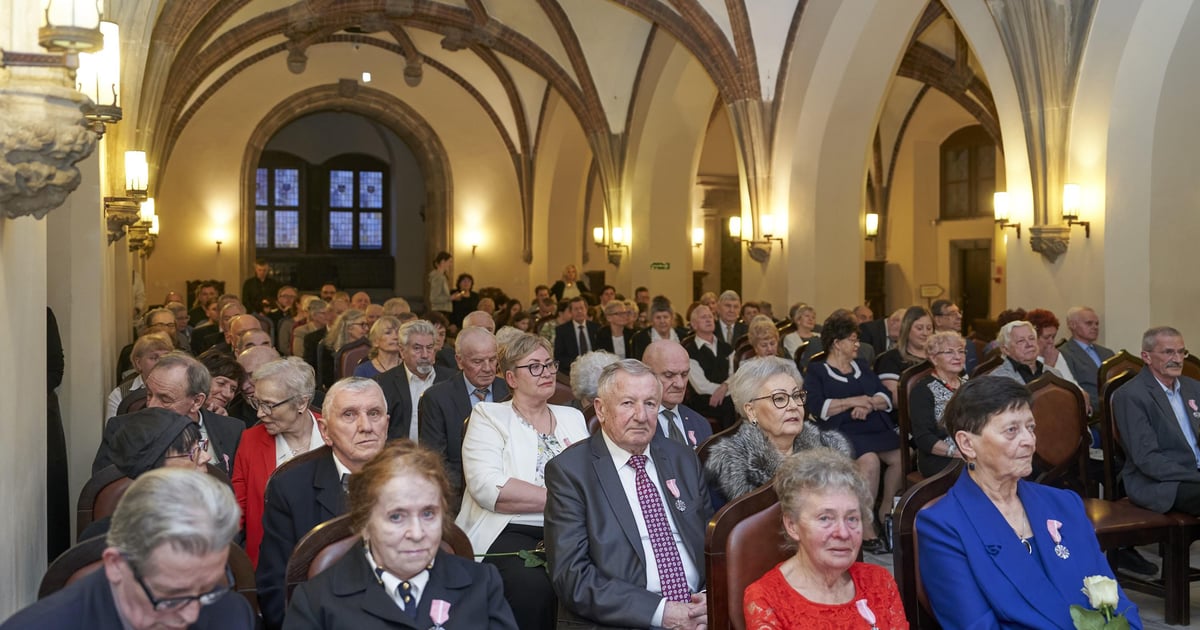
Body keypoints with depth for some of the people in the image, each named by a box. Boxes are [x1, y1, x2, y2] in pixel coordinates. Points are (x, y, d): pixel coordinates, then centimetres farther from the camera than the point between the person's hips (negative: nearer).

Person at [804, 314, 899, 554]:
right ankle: (866, 529, -27)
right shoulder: (817, 371, 9)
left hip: (877, 427, 6)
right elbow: (816, 407, -7)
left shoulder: (861, 365, 25)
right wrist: (852, 402, -10)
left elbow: (886, 398, 14)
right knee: (869, 460, -33)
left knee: (901, 456, -23)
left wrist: (869, 404, -7)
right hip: (844, 432, -5)